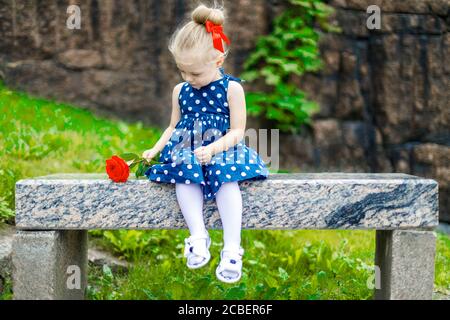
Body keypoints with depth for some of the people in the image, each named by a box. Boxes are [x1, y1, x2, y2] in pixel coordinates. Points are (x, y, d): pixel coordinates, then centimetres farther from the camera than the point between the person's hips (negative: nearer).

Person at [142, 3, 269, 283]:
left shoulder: (232, 88, -3)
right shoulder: (181, 91, 11)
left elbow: (237, 130, -7)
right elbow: (173, 127, 22)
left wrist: (212, 149, -23)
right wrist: (155, 150, 7)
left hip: (222, 149, -3)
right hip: (187, 149, 3)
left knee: (227, 176, -35)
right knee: (184, 175, -32)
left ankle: (232, 248, -37)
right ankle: (198, 237, -34)